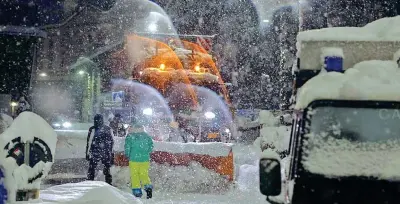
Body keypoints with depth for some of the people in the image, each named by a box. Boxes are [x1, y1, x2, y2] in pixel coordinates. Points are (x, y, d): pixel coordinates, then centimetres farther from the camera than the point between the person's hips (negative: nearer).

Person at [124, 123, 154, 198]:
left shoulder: (130, 136, -3)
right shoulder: (146, 135, 7)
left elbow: (127, 146, -10)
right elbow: (151, 146, 7)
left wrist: (127, 155, 5)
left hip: (134, 159, -3)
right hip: (145, 159, 3)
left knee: (134, 175, 7)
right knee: (144, 174, 15)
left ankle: (137, 191, 2)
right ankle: (148, 186, -7)